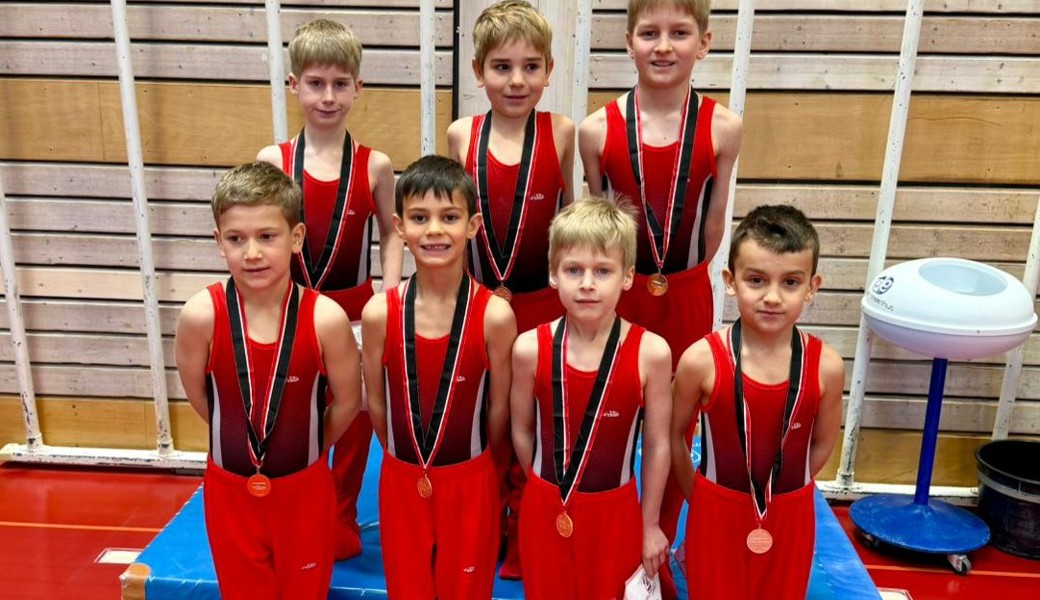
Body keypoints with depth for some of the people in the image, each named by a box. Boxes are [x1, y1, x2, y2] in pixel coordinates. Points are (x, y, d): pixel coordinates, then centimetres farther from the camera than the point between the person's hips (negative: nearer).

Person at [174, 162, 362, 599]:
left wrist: (306, 448, 6)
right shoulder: (201, 315, -21)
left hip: (303, 488, -1)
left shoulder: (326, 319, -23)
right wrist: (243, 438, 7)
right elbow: (198, 396, -3)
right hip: (230, 488, 1)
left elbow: (347, 402, -7)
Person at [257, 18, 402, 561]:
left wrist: (389, 296, -6)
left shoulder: (374, 166, -5)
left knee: (355, 416, 12)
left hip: (355, 310, 0)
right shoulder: (272, 161, -5)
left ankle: (342, 522, 33)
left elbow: (390, 233, 5)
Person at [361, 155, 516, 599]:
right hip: (401, 482, 2)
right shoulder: (379, 313, -13)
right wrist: (406, 459, 10)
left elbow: (499, 407, -5)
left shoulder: (495, 315, -17)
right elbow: (376, 402, 0)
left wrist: (477, 465, 7)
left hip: (470, 483, -1)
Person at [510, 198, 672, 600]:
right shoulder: (529, 349, -14)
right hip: (546, 511, 1)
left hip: (616, 512, -1)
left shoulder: (652, 353, -16)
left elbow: (657, 445, -6)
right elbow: (522, 432, -1)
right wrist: (550, 488, 9)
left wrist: (650, 524, 2)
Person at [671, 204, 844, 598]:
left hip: (789, 519, 2)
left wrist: (781, 488, 5)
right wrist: (698, 495, 3)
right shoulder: (701, 360, -19)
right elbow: (674, 435, -5)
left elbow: (822, 444, 2)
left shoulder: (826, 366, -14)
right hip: (717, 515, -1)